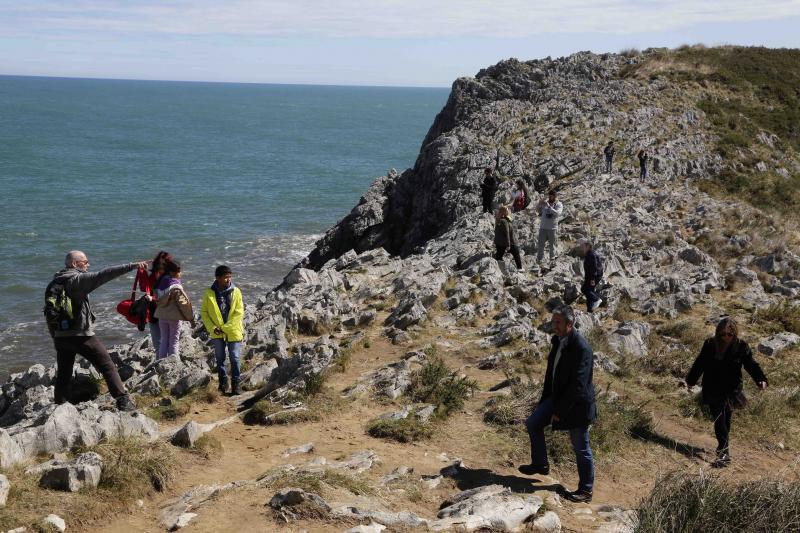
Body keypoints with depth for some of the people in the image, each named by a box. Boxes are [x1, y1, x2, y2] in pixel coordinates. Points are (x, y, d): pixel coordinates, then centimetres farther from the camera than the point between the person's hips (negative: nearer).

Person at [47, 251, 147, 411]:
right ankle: (123, 401, -6)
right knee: (107, 366, -1)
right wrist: (132, 266, -26)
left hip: (60, 336, 7)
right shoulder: (78, 279, -11)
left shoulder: (53, 284, 13)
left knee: (63, 374, 14)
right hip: (81, 335, -7)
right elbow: (104, 275, -23)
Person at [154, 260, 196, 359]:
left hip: (162, 316, 6)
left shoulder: (161, 283, 2)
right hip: (174, 317, -6)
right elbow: (183, 303, -15)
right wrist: (191, 318, -7)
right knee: (173, 342, 3)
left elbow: (158, 300, 6)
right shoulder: (176, 286, -17)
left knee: (164, 341, 13)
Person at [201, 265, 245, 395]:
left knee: (235, 358, 2)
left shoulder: (236, 292, -7)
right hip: (217, 333, 1)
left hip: (233, 332, -1)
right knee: (220, 359, 12)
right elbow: (204, 312, 1)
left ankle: (235, 384, 13)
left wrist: (225, 327, -13)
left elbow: (239, 313, -8)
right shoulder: (209, 293, -5)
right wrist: (212, 328, -10)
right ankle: (223, 382, 26)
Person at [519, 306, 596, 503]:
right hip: (557, 396, 9)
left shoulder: (581, 348, -26)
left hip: (576, 403, -9)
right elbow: (551, 370, 14)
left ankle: (586, 491, 18)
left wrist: (560, 410, -19)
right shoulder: (557, 341, 2)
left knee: (581, 448, 4)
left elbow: (578, 384, -25)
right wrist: (546, 399, 13)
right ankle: (540, 464, 27)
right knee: (533, 423, 11)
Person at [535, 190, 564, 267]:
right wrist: (539, 203, -12)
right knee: (540, 245, 5)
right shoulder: (545, 202, 4)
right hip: (543, 228, 3)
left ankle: (552, 260, 20)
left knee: (552, 246, 7)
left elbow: (557, 213, -22)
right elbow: (537, 210, 8)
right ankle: (539, 260, 13)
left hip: (552, 229, -3)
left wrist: (548, 206, -29)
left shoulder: (559, 204, -5)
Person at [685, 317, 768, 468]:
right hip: (713, 391, 0)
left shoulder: (741, 347, -8)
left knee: (726, 421, 9)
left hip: (731, 391, 0)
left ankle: (723, 449, 23)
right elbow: (699, 364, 4)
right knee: (719, 421, -6)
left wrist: (761, 379, -25)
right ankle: (724, 451, -7)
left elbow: (751, 364, -7)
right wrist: (690, 380, 12)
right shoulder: (710, 345, -6)